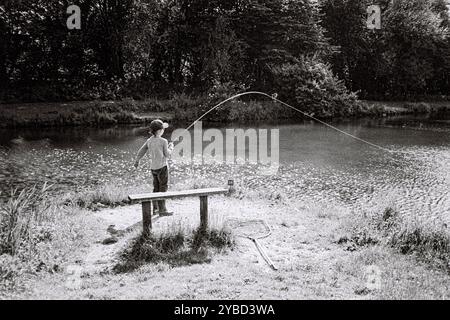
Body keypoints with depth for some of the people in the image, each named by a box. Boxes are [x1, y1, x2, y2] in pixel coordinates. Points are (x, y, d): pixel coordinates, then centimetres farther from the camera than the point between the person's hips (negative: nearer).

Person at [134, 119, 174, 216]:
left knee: (156, 188, 16)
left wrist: (137, 161, 26)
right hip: (162, 167, -7)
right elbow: (167, 154, -9)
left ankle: (155, 208, 22)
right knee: (163, 189, -1)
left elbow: (141, 151, 12)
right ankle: (162, 210, 1)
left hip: (153, 167, 7)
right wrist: (171, 147, 9)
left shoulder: (149, 141, 5)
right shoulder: (163, 141, -14)